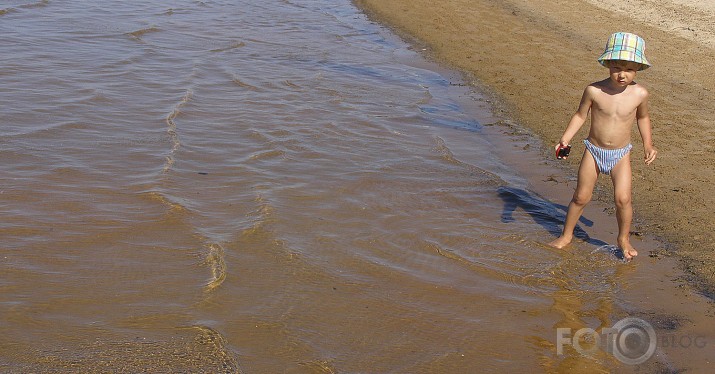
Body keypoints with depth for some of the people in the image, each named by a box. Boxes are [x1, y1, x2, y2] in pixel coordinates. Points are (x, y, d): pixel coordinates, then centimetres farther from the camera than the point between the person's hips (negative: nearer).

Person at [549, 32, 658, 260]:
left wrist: (648, 145, 7)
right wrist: (565, 139, -12)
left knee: (622, 198, -10)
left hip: (620, 155, 0)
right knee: (581, 197, 8)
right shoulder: (594, 91, -15)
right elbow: (580, 115, -2)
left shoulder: (639, 94, -10)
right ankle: (566, 235, 28)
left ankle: (623, 239, 14)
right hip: (593, 151, 0)